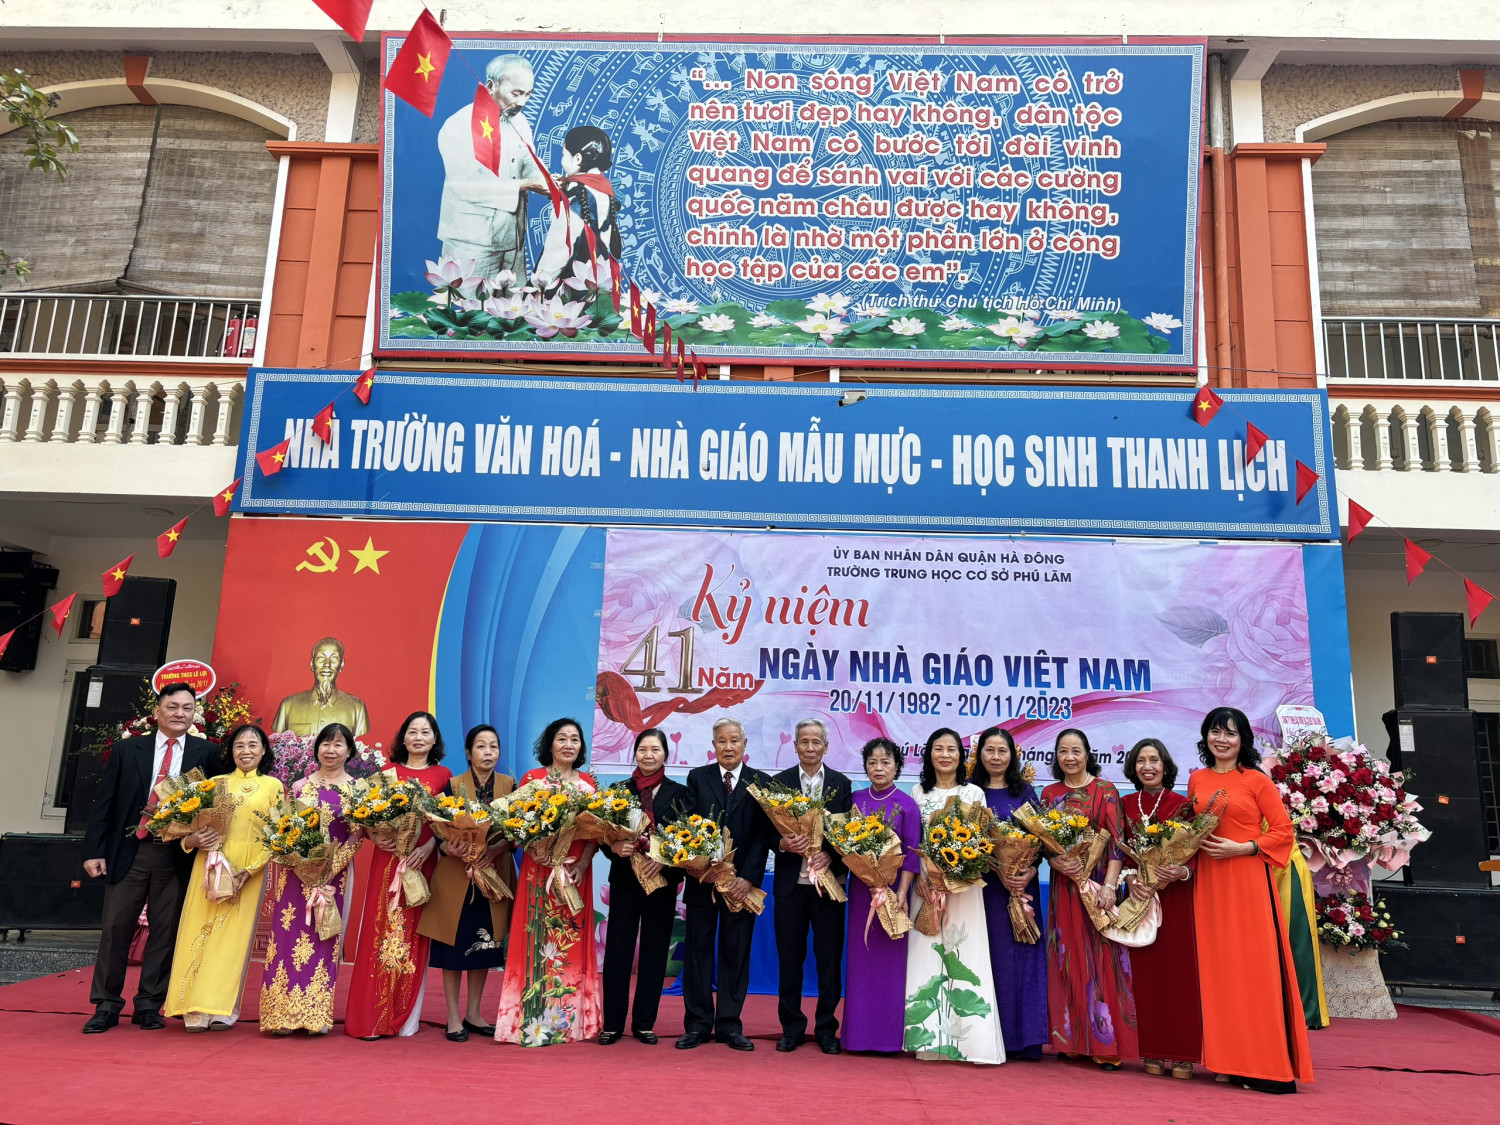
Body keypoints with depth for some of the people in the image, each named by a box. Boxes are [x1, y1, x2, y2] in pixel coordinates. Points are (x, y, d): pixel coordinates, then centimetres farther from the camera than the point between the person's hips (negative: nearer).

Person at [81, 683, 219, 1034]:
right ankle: (106, 1005, 16)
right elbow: (104, 803, 5)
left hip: (178, 856, 0)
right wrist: (94, 850, -1)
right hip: (129, 851, 1)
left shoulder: (207, 752, 3)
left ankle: (149, 1006, 16)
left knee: (165, 932, 5)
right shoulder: (127, 749, 6)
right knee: (115, 928, 3)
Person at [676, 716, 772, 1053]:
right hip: (702, 879, 1)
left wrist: (748, 878, -11)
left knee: (735, 954, 5)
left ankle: (729, 1025, 15)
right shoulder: (697, 778, 6)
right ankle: (698, 1025, 14)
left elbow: (763, 835, -2)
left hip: (742, 882, -1)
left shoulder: (761, 782, 3)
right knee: (698, 950, 5)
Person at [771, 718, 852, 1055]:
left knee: (830, 959, 5)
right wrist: (784, 844, -20)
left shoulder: (841, 784, 5)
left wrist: (829, 854, -18)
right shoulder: (779, 782, 4)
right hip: (790, 883, 0)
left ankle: (826, 1029, 19)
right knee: (789, 958, 7)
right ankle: (791, 1027, 21)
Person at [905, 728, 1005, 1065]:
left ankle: (970, 1038, 1)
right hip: (926, 883, 1)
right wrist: (919, 876, -9)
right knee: (926, 956, -1)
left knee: (965, 955, -4)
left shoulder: (974, 793, 7)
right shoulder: (918, 793, 9)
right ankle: (930, 1037, 5)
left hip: (964, 886, -1)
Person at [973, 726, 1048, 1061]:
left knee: (1022, 954, 0)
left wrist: (1029, 873, -11)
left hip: (1022, 885, 2)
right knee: (991, 955, -1)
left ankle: (1023, 1037, 7)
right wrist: (1001, 874, -13)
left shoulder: (1025, 792, 9)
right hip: (984, 885, -1)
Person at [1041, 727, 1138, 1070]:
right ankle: (1070, 1039, 15)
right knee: (1067, 960, 6)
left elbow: (1116, 842, -7)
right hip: (1063, 886, 4)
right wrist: (1055, 861, -13)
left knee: (1101, 960, -4)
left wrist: (1109, 885, -17)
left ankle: (1106, 1044, 2)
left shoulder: (1106, 792, -1)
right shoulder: (1049, 794, 9)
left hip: (1097, 884, -3)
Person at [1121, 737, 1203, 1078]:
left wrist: (1184, 871, -20)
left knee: (1178, 969, -1)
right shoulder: (1126, 805, 8)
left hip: (1176, 896, -2)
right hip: (1139, 894, 2)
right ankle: (1153, 1051, 10)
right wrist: (1130, 879, -9)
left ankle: (1182, 1053, 7)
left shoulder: (1182, 804, 0)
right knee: (1145, 970, 2)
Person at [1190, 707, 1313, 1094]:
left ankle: (1271, 1067, 2)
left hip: (1248, 879, -4)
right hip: (1208, 881, 4)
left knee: (1255, 966, -5)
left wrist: (1241, 848, -12)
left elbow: (1283, 830, -3)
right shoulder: (1197, 780, 11)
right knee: (1217, 966, 5)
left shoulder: (1256, 781, -1)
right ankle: (1229, 1059, 13)